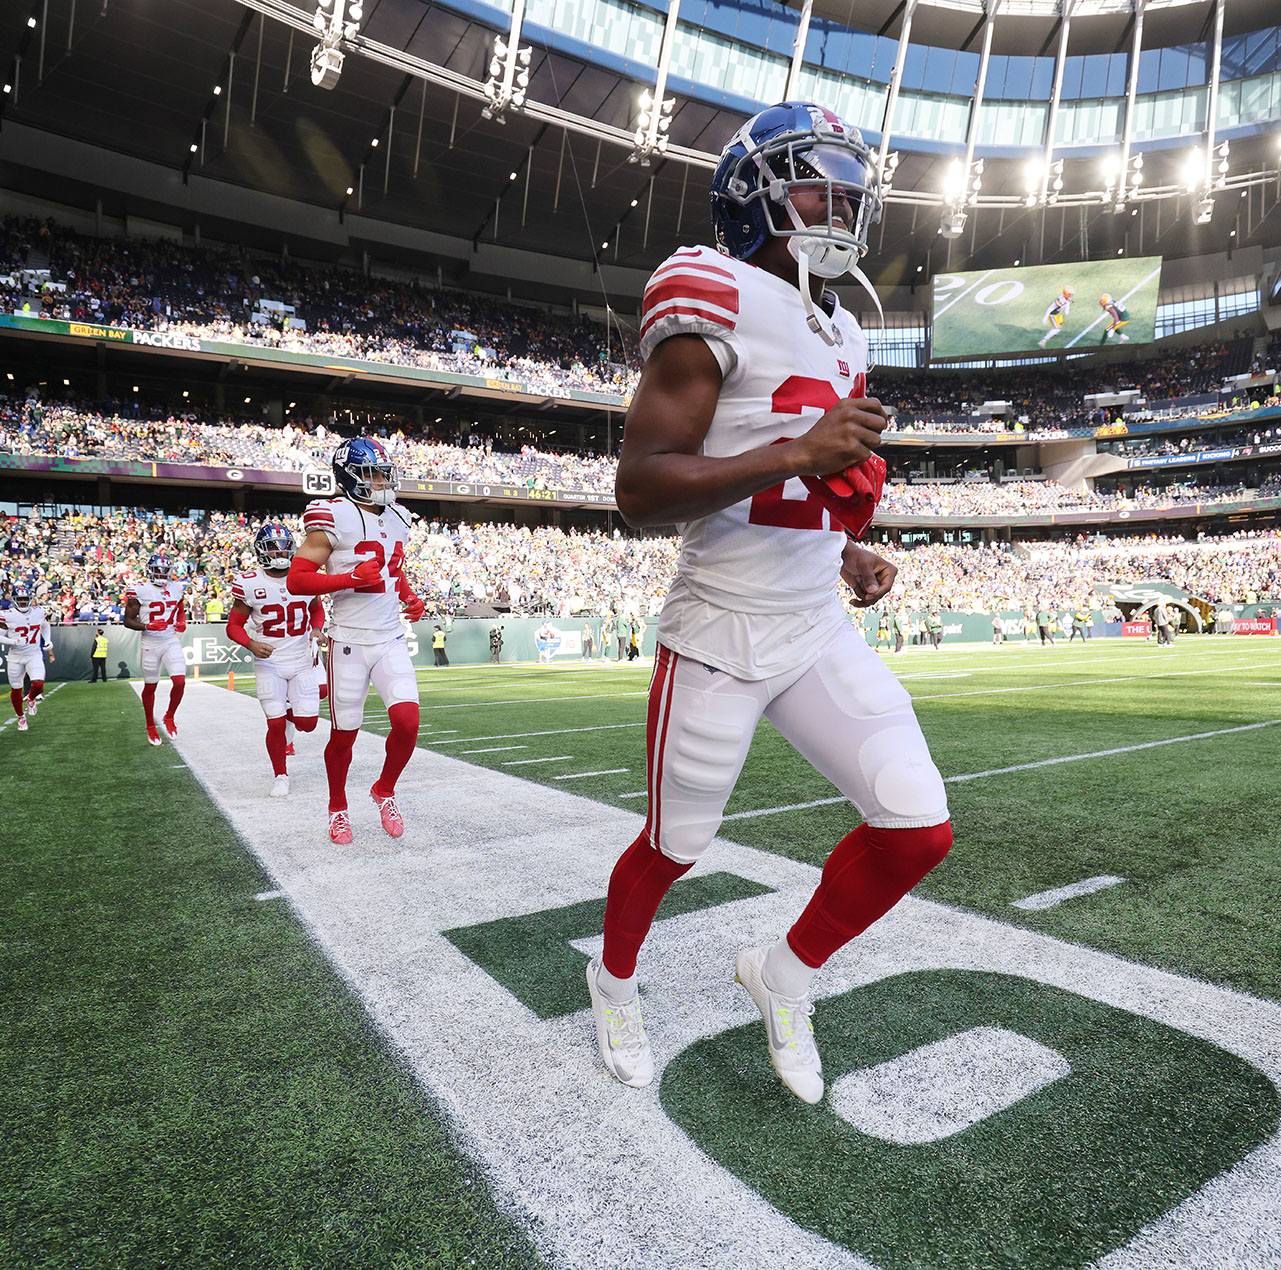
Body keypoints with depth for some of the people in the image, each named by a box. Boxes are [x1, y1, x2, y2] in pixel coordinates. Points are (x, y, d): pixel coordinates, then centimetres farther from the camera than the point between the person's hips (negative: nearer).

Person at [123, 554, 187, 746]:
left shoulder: (176, 588, 5)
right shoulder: (140, 591, -8)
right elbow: (128, 620, -5)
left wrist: (182, 623, 2)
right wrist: (147, 626, -21)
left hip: (172, 642, 3)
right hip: (151, 644, -3)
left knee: (180, 682, -11)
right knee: (150, 687, 10)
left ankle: (169, 717, 16)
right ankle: (150, 726, 28)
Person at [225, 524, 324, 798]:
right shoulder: (249, 584, -8)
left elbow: (317, 609, 18)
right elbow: (233, 626, 1)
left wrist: (316, 629, -2)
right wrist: (251, 644, -18)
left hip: (303, 660, 2)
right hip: (269, 663, -2)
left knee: (308, 723, -2)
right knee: (276, 725, -7)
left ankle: (290, 712, 35)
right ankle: (280, 776, 17)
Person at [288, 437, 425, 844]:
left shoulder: (396, 520, 11)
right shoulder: (333, 519, -11)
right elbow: (297, 580, -13)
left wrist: (411, 597, 9)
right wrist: (354, 577, -22)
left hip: (391, 640, 5)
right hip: (350, 643, -5)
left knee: (407, 721, -10)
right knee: (344, 734, 6)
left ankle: (385, 791, 17)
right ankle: (338, 807, 30)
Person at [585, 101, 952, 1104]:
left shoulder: (839, 335, 15)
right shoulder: (720, 306, -12)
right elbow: (641, 491, -19)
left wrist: (846, 550, 9)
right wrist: (795, 453, -26)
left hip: (820, 634, 7)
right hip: (721, 637, -7)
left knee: (919, 828, -2)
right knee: (675, 848, 10)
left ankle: (785, 971, 25)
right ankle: (615, 979, 43)